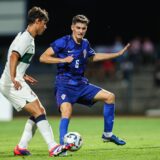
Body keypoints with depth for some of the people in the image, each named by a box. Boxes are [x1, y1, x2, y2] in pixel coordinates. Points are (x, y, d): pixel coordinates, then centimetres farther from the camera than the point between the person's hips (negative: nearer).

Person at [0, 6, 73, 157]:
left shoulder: (27, 37, 19)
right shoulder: (25, 38, -12)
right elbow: (13, 57, -27)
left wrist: (23, 76, 32)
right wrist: (13, 78, -37)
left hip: (17, 83, 10)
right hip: (12, 84, -10)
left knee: (39, 111, 8)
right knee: (38, 112, -16)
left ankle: (21, 147, 7)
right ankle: (53, 147, -23)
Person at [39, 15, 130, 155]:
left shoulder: (85, 44, 7)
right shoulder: (63, 42, -12)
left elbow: (93, 57, 29)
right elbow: (43, 57, -13)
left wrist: (118, 54, 30)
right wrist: (63, 60, -26)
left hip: (81, 84, 7)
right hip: (64, 85, -7)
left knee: (110, 96, 2)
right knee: (67, 112, -30)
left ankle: (107, 134, 13)